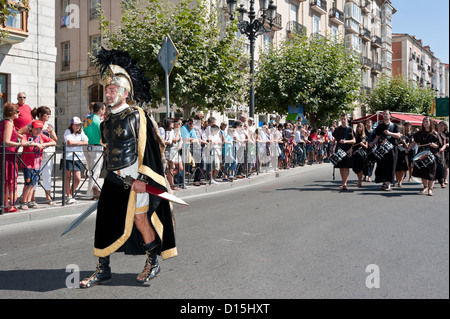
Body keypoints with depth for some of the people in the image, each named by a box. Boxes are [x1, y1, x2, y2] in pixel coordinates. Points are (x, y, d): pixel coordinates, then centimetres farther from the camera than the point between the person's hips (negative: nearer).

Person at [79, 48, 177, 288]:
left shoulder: (136, 116, -9)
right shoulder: (108, 120, 13)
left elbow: (145, 148, -15)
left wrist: (140, 178, -21)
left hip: (134, 179, -7)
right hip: (113, 178, 7)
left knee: (140, 219, 2)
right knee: (105, 221, 4)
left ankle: (152, 263, 22)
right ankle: (103, 270, 15)